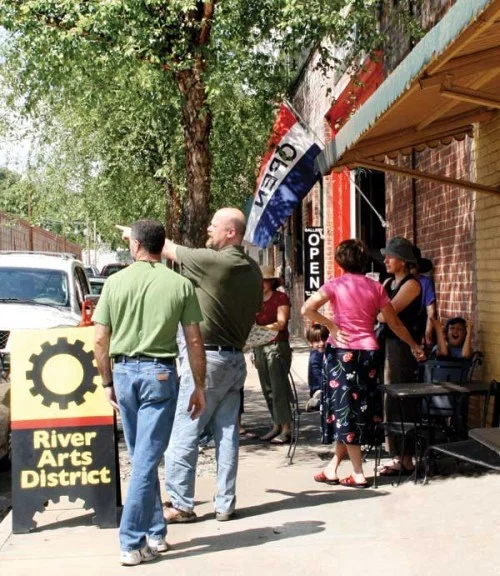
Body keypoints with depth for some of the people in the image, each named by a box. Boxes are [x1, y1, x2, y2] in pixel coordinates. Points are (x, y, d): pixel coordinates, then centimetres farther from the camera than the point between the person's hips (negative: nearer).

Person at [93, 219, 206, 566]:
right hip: (159, 373, -2)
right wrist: (199, 387, 7)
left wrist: (108, 382, 13)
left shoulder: (115, 282, 2)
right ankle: (132, 544, -1)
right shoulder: (180, 285, -2)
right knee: (147, 461, -1)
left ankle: (155, 533, 23)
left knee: (143, 459, 15)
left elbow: (100, 341, 2)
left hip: (124, 371, 3)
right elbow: (194, 342, -2)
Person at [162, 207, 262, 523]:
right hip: (236, 358, 8)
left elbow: (169, 249, -5)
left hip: (207, 358, -8)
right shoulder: (253, 270, 8)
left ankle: (181, 505, 2)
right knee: (228, 433, 10)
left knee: (183, 434, -1)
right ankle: (226, 504, 13)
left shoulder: (213, 261, -15)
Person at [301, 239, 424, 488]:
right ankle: (334, 466, 16)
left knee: (344, 408, 2)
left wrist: (331, 326, -6)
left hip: (341, 351, -3)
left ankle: (358, 474, 1)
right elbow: (394, 323, 10)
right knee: (358, 409, 12)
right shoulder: (375, 287, 5)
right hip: (368, 352, 3)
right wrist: (414, 346, 22)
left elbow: (307, 309, -15)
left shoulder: (335, 285, -3)